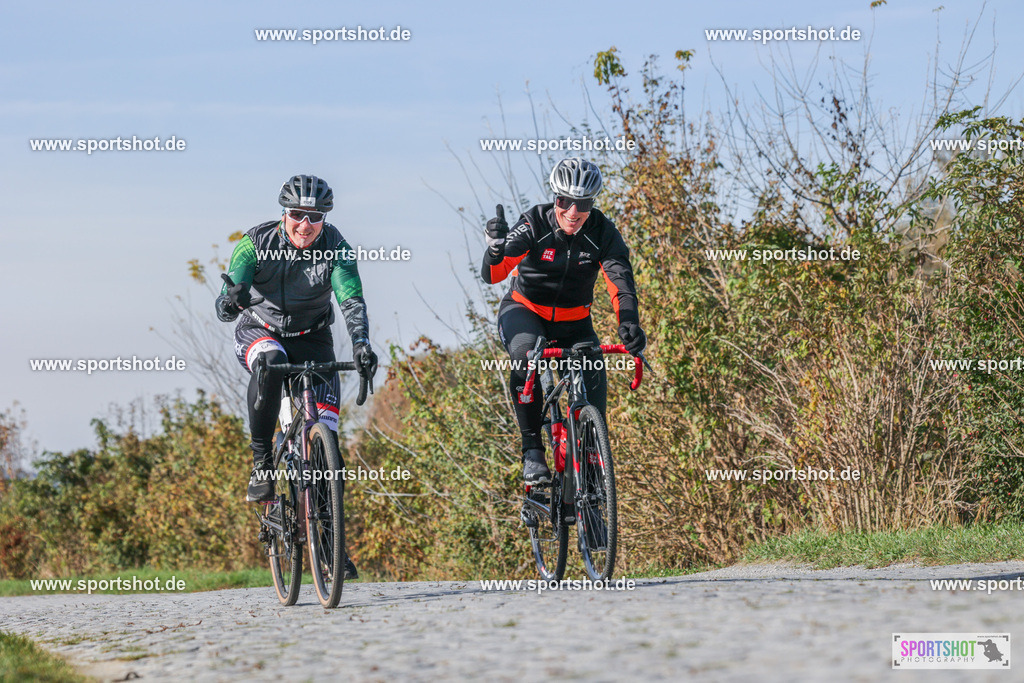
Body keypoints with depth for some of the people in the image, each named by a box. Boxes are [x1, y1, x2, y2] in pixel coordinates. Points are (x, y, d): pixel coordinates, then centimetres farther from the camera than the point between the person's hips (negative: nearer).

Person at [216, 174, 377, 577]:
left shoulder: (335, 248, -19)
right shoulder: (256, 244, -21)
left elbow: (352, 300, -30)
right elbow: (224, 307, -27)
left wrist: (360, 344, -48)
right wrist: (231, 302, -52)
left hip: (311, 338, 2)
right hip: (259, 332, -2)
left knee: (326, 424, -11)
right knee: (270, 362, -39)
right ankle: (261, 462, -24)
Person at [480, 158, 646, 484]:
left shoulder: (602, 233, -16)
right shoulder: (535, 224, -21)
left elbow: (620, 279, -27)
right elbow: (491, 274, -28)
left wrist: (629, 322, -46)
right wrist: (497, 246, -52)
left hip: (574, 323, 2)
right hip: (524, 311, -2)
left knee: (593, 384, -16)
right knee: (526, 357, -35)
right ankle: (532, 451, -25)